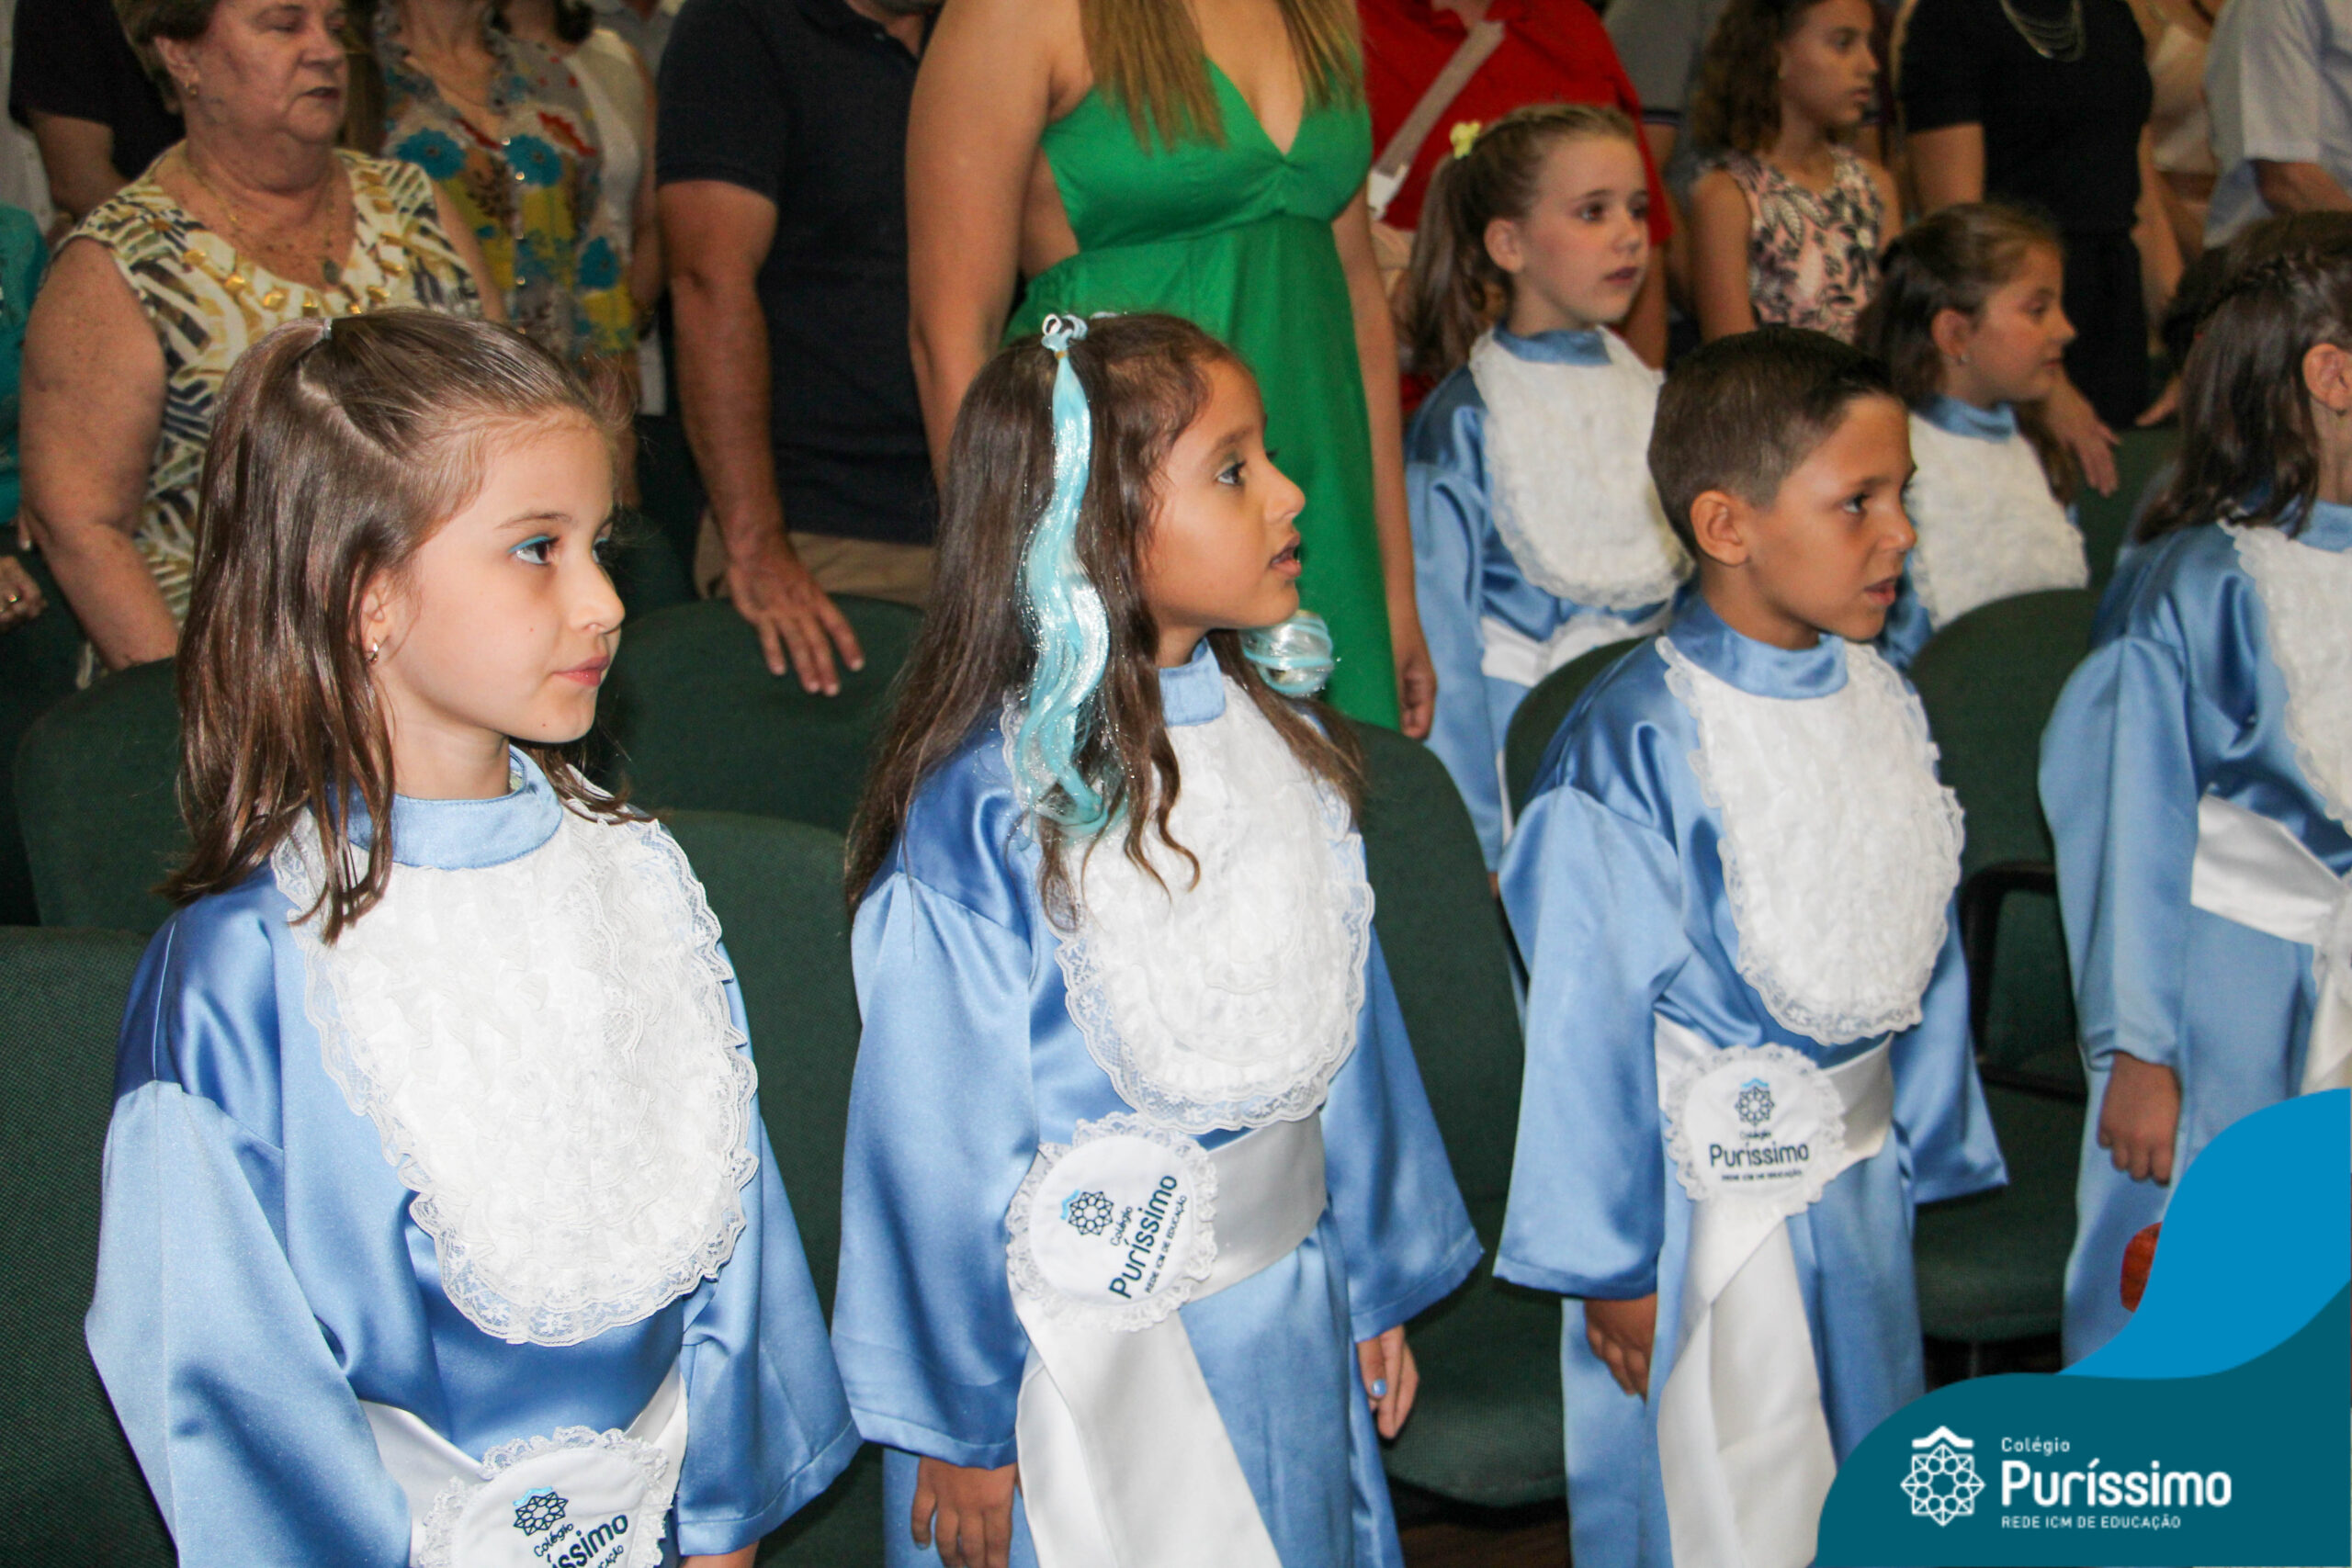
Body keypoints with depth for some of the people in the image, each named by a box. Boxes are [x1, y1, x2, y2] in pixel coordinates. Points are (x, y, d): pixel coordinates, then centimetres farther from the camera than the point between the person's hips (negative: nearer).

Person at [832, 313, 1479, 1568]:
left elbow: (1348, 1019, 7)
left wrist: (1381, 1280, 13)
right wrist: (960, 1428, -7)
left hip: (1289, 1327, 6)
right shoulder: (988, 815, -21)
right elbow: (935, 1138, -15)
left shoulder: (1284, 737, -1)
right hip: (1085, 1355, -6)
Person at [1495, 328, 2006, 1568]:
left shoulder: (1882, 699, 0)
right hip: (1713, 1187, -7)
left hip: (1862, 1176, 7)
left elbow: (1921, 942, 9)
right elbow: (1592, 1014, -18)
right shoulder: (1637, 744, -22)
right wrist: (1611, 1262, -12)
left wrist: (1930, 1141, 13)